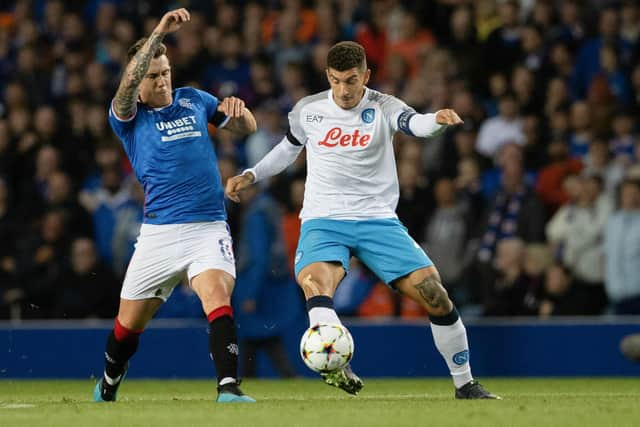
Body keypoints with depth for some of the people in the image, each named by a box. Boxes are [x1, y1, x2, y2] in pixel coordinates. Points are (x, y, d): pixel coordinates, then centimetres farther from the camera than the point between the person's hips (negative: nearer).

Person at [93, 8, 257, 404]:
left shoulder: (193, 100, 12)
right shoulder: (128, 115, 2)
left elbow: (247, 128, 21)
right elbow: (128, 84, -20)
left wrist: (237, 109, -4)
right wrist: (159, 33, -30)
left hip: (209, 227, 0)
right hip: (159, 233, 0)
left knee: (217, 297, -26)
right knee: (129, 322, 10)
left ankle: (229, 388, -35)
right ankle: (107, 389, 37)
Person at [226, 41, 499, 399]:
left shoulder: (382, 108, -4)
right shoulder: (307, 111, 4)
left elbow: (414, 123, -27)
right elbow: (290, 147, 25)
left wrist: (437, 120, -49)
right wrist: (251, 176, 16)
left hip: (378, 219, 0)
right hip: (324, 221, 0)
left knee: (434, 295, -8)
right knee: (315, 282, -33)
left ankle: (465, 384, 10)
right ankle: (337, 368, -51)